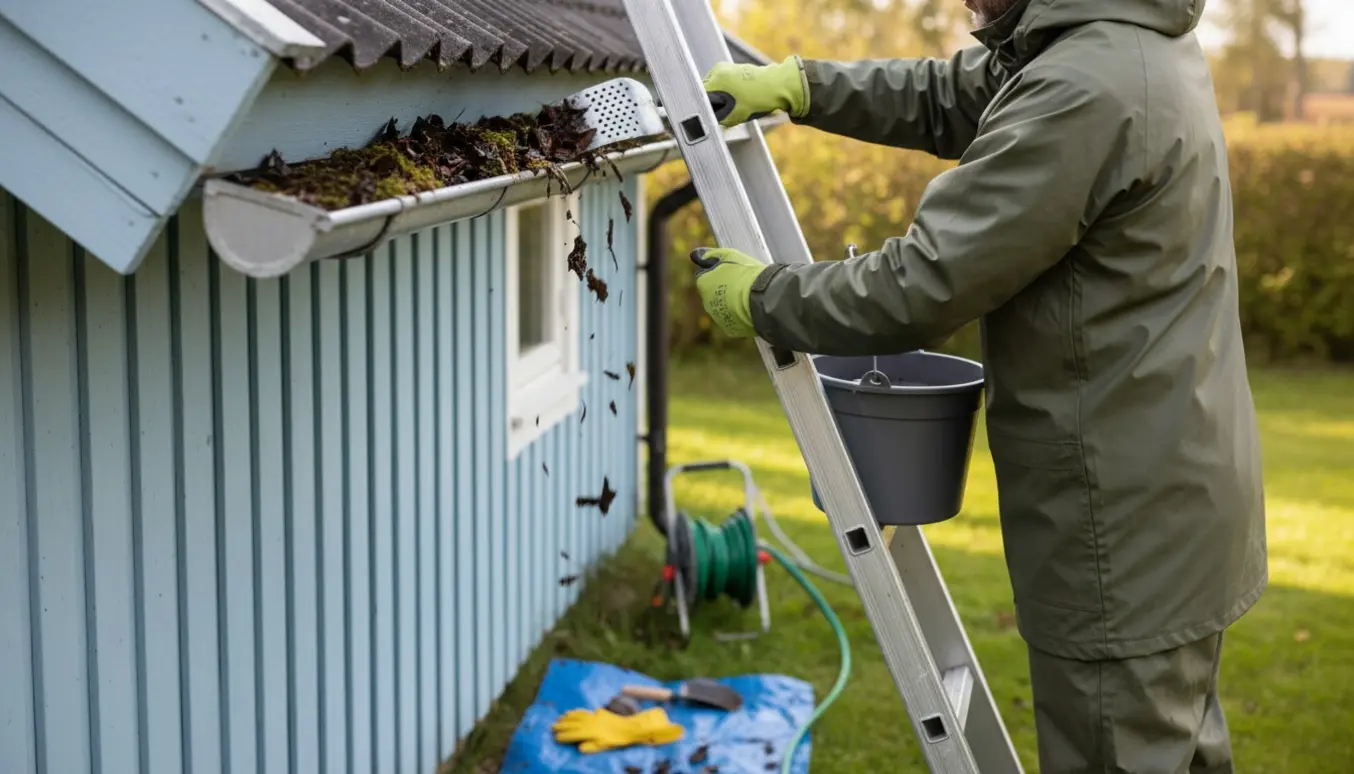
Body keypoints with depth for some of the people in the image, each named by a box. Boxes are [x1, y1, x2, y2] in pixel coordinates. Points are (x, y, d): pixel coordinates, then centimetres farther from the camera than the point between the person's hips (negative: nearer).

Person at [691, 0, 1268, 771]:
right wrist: (796, 83, 9)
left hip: (1125, 542, -10)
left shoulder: (1085, 91, -26)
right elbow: (948, 97, 19)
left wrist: (760, 298, -9)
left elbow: (920, 287, -24)